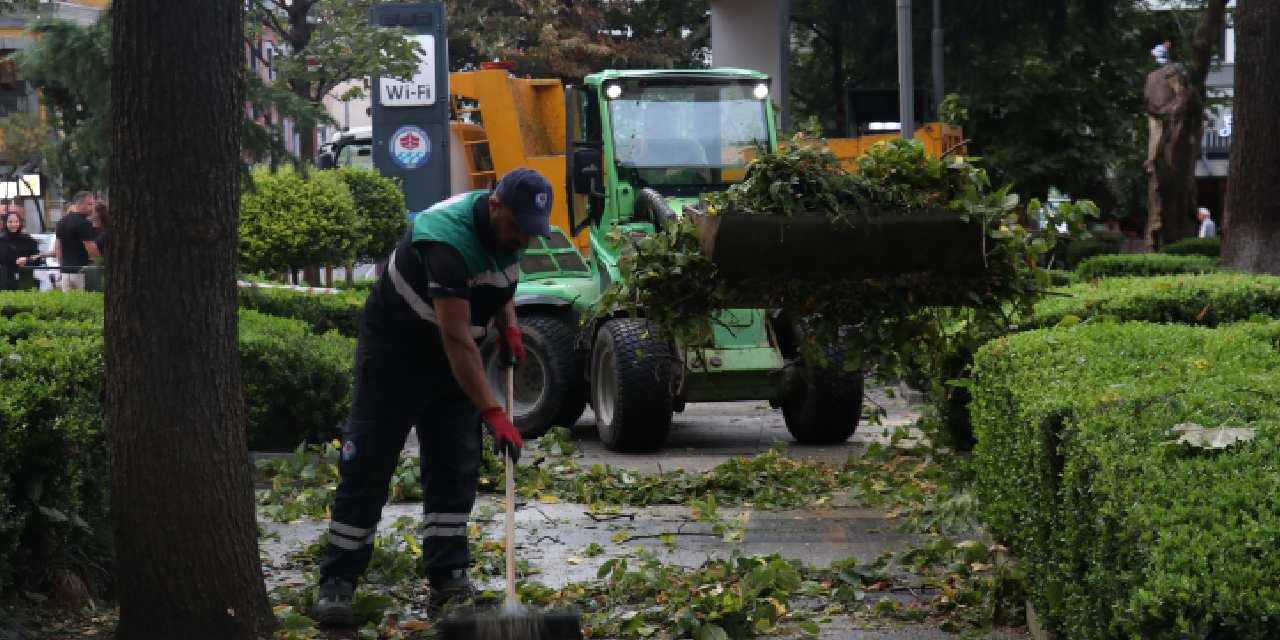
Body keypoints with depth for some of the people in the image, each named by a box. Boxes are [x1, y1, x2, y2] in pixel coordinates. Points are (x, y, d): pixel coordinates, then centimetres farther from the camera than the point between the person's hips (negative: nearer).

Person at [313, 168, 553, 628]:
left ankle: (448, 579, 5)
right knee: (366, 466, -7)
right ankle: (337, 584, -3)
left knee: (456, 468, 2)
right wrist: (493, 413, -40)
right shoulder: (449, 240, -34)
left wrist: (508, 324, 0)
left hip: (450, 363, 8)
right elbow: (457, 340, -37)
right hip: (395, 352, -8)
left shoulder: (504, 229, -6)